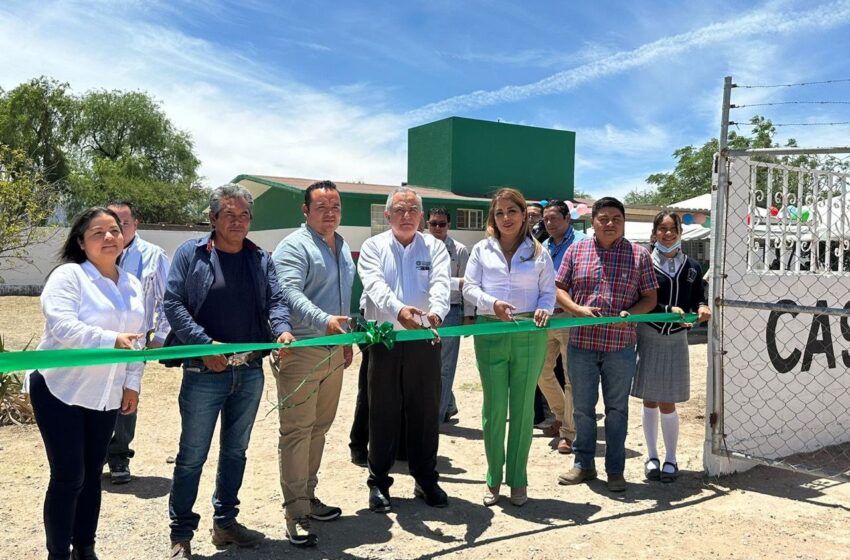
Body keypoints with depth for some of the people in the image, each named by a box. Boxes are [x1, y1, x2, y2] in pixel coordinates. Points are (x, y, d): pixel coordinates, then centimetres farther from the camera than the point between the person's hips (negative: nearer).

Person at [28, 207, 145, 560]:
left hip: (105, 395, 6)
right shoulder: (68, 276, -11)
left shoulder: (133, 285, 9)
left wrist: (132, 384, 5)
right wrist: (112, 341, -34)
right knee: (68, 477, -4)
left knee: (92, 475, 14)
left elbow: (137, 339, 12)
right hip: (60, 390, -6)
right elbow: (63, 328, -25)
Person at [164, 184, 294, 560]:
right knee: (192, 455, 3)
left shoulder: (261, 260, 9)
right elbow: (173, 303, -9)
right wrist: (205, 344, -19)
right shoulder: (191, 253, -3)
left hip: (250, 371, 5)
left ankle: (225, 522, 31)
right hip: (204, 372, -4)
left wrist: (282, 329, -21)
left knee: (235, 450, 16)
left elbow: (275, 301, 2)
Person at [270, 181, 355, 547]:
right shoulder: (294, 246, -11)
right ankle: (296, 514, 3)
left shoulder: (343, 248, 17)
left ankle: (308, 496, 28)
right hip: (300, 351, -8)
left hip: (334, 351, 8)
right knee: (296, 431, -4)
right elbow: (290, 293, -25)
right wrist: (324, 320, -39)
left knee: (319, 428, 15)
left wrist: (347, 338, 23)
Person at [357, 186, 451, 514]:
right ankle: (379, 483, 20)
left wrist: (437, 311, -34)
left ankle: (425, 480, 24)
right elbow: (375, 284, -16)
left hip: (424, 341, 1)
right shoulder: (373, 246, 3)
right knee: (382, 414, 7)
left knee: (426, 412, 9)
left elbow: (440, 284, -12)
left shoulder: (434, 247, 6)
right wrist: (398, 309, -36)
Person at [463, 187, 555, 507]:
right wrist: (492, 303, -15)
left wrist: (544, 309, -14)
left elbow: (549, 292, 8)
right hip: (490, 333, 0)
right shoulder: (482, 250, 8)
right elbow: (469, 287, 3)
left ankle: (518, 480, 19)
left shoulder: (538, 252, 8)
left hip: (529, 335, 0)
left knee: (523, 408, 7)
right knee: (494, 407, 4)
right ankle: (494, 478, 18)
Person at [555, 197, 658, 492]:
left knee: (617, 409, 10)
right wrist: (577, 309, -12)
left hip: (620, 345, -1)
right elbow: (559, 288, 7)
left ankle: (615, 469, 22)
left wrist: (630, 314, -15)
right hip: (581, 343, 1)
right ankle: (584, 464, 26)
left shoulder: (639, 255, 1)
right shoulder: (576, 250, 4)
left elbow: (650, 298, 5)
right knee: (582, 408, 11)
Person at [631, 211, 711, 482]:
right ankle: (652, 457, 23)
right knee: (650, 401, 9)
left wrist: (702, 308, -9)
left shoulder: (691, 267, 7)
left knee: (667, 404, 5)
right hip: (648, 336, -2)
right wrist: (669, 310, -23)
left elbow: (698, 299, 13)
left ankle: (671, 459, 20)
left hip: (676, 339, 2)